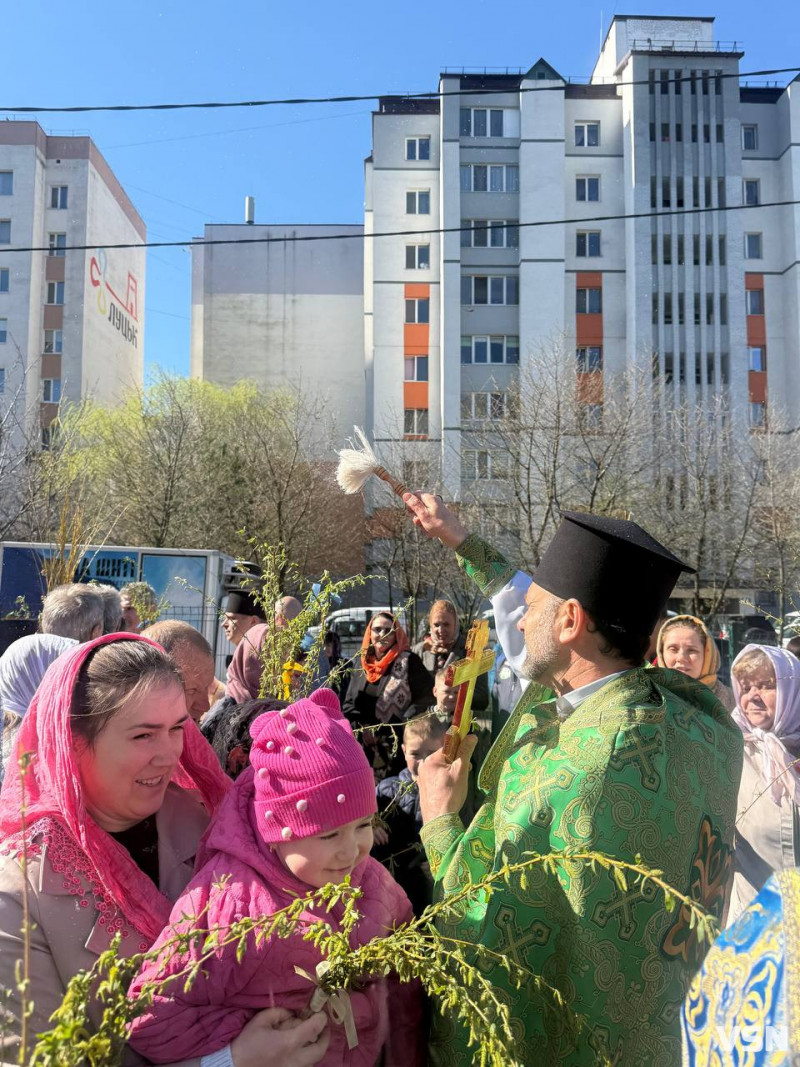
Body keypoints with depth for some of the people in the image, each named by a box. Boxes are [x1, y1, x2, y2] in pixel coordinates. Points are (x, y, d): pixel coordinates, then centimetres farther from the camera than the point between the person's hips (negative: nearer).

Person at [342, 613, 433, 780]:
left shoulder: (409, 661, -1)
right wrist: (363, 730, -5)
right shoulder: (361, 665, 14)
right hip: (364, 748, 4)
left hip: (397, 748, -4)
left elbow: (425, 698, -8)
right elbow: (349, 704, 13)